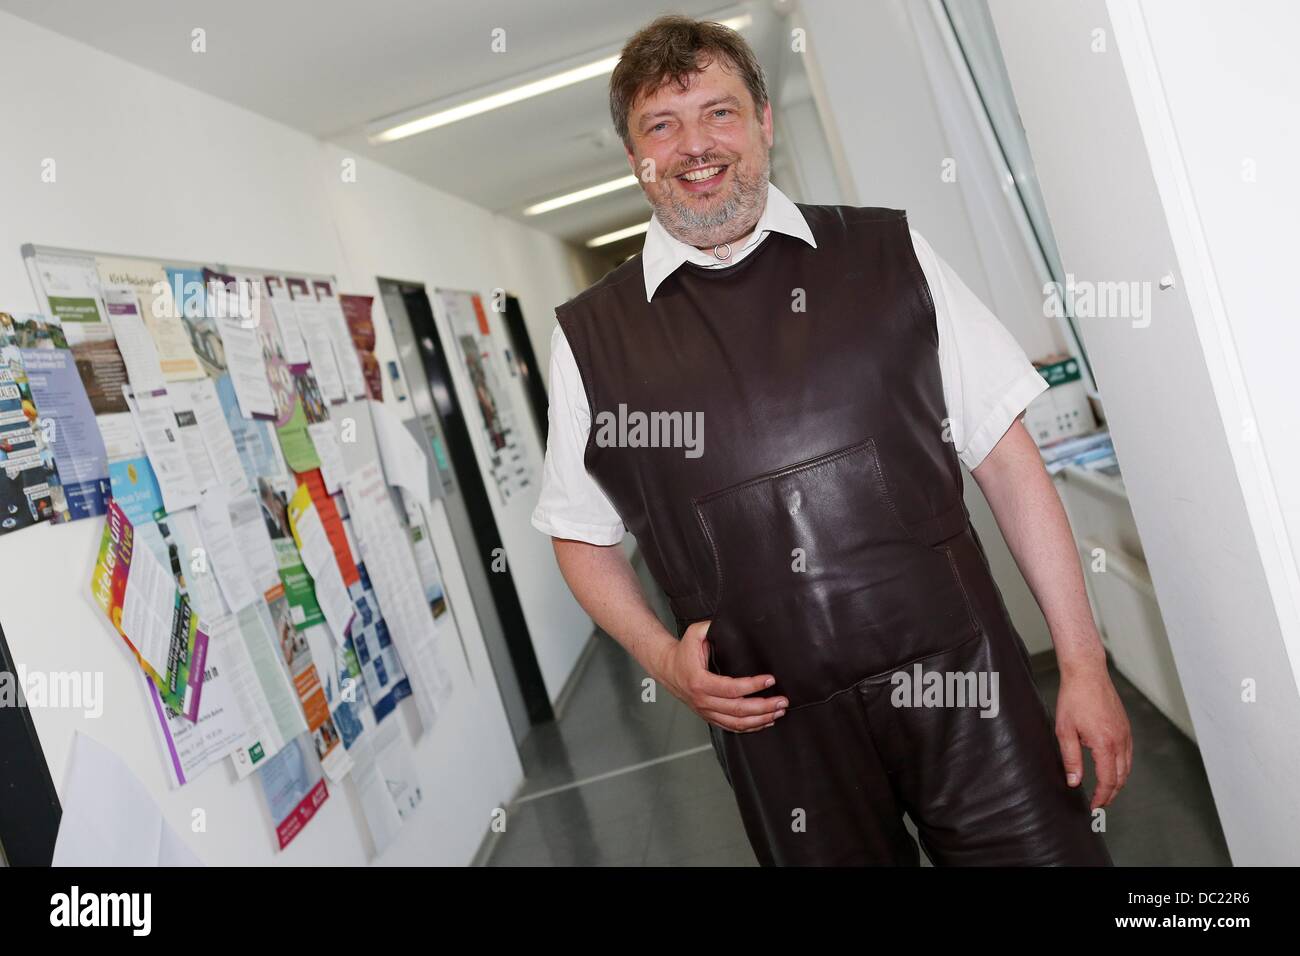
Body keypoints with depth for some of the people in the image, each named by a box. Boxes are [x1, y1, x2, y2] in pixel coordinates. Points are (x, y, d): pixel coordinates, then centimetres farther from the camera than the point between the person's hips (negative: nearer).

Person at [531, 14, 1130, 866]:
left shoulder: (890, 254, 2)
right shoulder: (589, 339, 2)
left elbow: (1008, 459, 2)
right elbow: (584, 536, 11)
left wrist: (1084, 665, 0)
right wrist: (663, 657, -5)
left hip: (960, 682, 1)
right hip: (776, 725, 0)